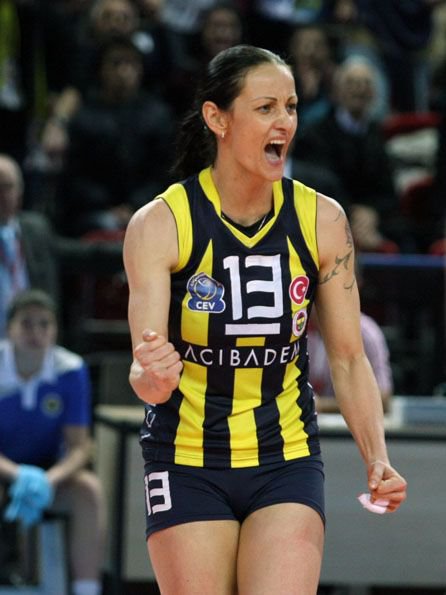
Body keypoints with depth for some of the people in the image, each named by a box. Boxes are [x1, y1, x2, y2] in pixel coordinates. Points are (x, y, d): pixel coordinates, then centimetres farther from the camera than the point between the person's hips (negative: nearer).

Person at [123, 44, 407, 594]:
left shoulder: (322, 220, -3)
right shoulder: (159, 224, -12)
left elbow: (347, 359, 3)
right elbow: (144, 373, -17)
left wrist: (376, 459, -10)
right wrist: (152, 377, -41)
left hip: (286, 463, 2)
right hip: (188, 466, -1)